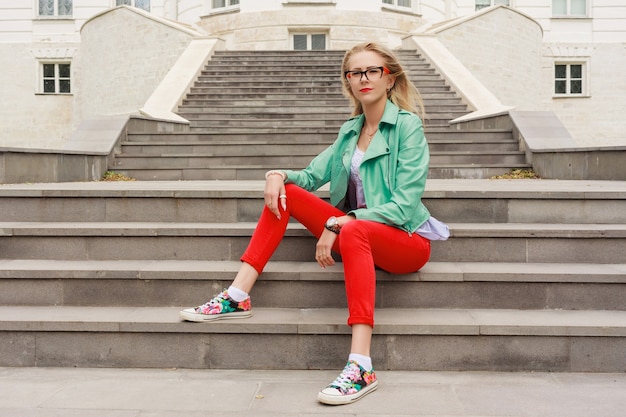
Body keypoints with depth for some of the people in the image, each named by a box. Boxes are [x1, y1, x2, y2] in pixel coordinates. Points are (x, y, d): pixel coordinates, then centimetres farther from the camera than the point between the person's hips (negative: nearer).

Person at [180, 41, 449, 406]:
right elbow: (312, 175, 11)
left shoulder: (408, 125, -10)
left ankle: (362, 367, -45)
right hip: (356, 230, 7)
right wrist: (279, 174, -11)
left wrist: (339, 224, -23)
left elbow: (404, 206, -18)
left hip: (406, 238, -6)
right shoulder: (351, 130, 12)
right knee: (284, 192, -4)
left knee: (353, 231, -40)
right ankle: (237, 298, -9)